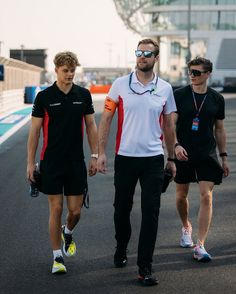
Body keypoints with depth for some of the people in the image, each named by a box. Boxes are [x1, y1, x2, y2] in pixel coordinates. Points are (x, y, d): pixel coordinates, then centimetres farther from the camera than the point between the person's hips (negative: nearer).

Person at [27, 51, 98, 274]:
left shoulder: (83, 95, 3)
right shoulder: (44, 97, -4)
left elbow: (91, 126, 8)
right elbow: (34, 130, -1)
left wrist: (95, 156, 3)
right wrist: (31, 162, -4)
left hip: (76, 162, 2)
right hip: (51, 162, -2)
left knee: (75, 210, 4)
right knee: (56, 208, 0)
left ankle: (67, 233, 38)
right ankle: (57, 257, 12)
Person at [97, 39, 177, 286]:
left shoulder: (165, 88, 4)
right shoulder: (120, 84, 0)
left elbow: (168, 126, 13)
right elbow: (106, 119, 1)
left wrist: (171, 158, 14)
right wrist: (101, 152, -6)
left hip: (154, 159, 0)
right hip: (125, 157, 0)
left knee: (150, 213, -4)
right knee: (122, 209, 12)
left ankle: (145, 267, 2)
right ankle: (121, 250, 37)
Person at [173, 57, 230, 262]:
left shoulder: (217, 99, 4)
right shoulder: (179, 95, -3)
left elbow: (219, 130, 12)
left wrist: (224, 156, 12)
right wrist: (176, 145, -22)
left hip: (208, 155, 0)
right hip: (183, 153, 0)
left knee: (206, 197, -9)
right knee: (181, 195, 12)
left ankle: (200, 246, -8)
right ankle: (186, 227, 41)